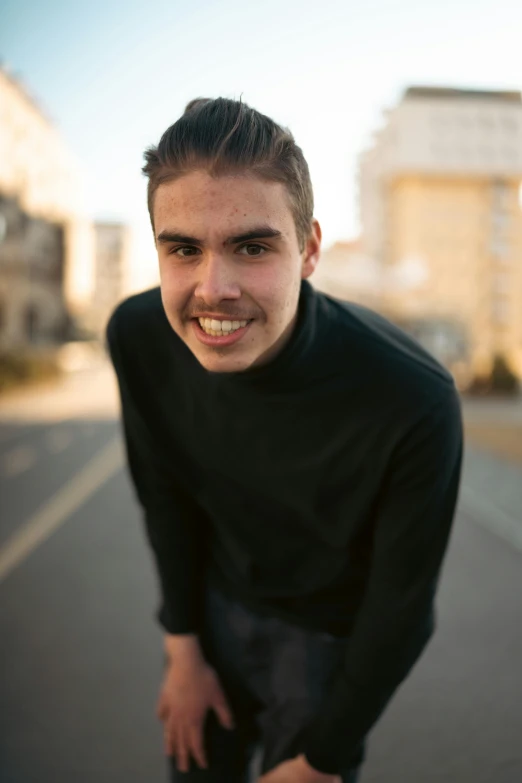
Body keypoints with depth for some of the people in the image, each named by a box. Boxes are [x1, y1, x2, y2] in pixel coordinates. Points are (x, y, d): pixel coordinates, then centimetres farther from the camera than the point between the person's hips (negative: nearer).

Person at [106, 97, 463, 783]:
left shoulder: (415, 404, -35)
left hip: (331, 637, -3)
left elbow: (402, 611, -21)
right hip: (217, 605, 4)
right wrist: (183, 647, 3)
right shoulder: (137, 337, -23)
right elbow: (165, 494, -5)